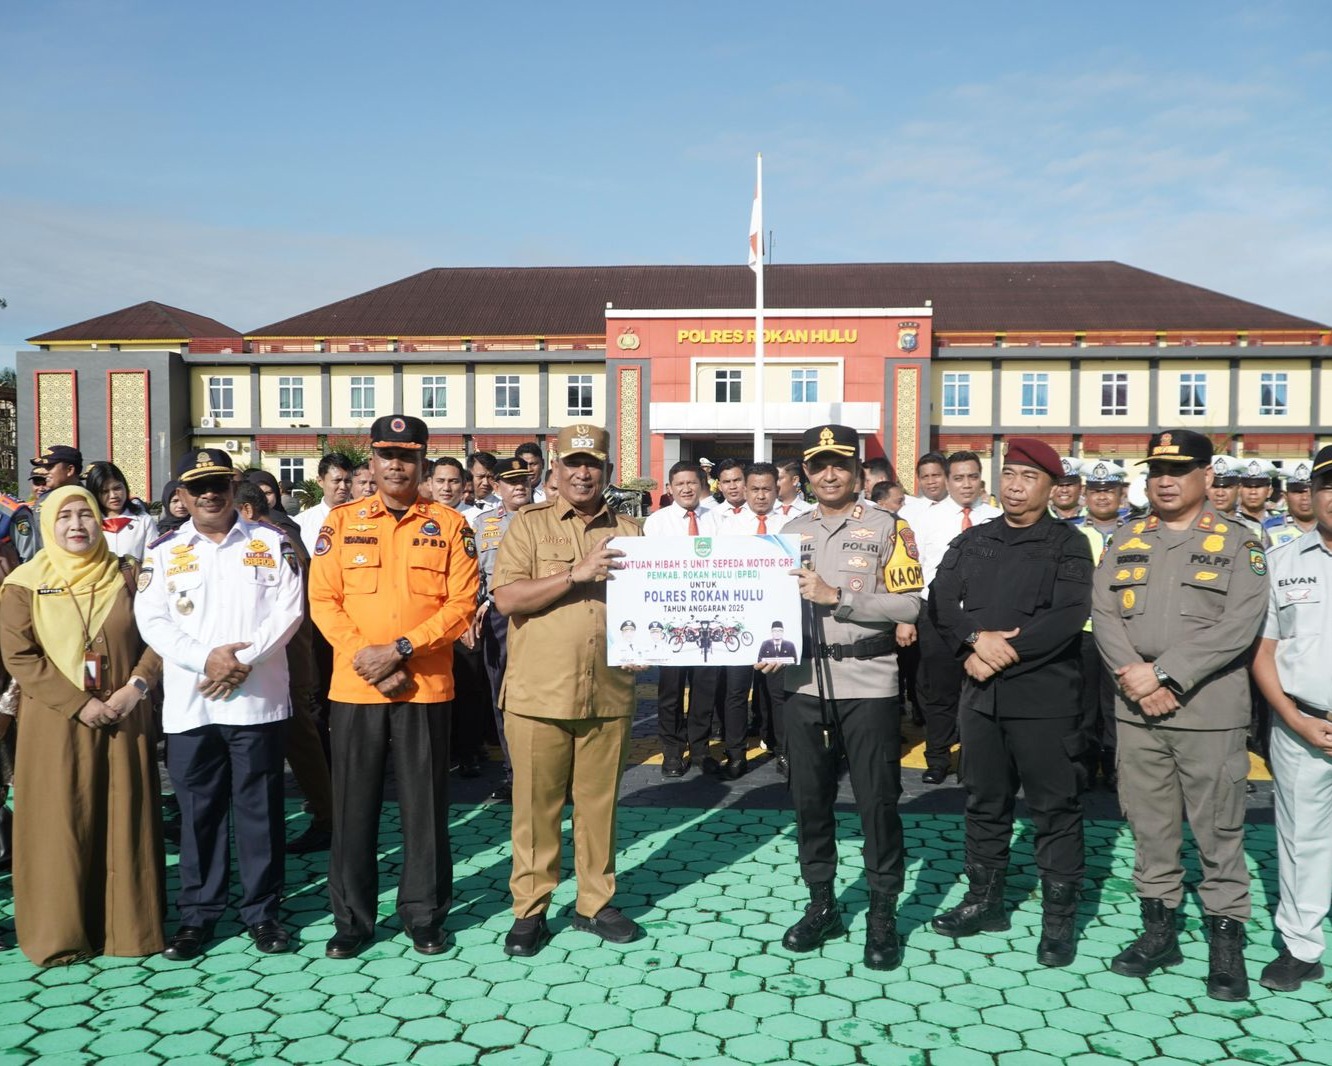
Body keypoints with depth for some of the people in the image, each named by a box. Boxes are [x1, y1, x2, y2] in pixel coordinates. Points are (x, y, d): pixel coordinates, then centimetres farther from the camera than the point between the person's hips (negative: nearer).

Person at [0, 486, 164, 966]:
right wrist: (79, 705, -13)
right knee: (60, 825, 4)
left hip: (124, 722, 2)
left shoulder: (125, 576, 5)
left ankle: (129, 925, 17)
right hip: (56, 726, -1)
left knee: (125, 822, 6)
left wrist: (137, 685, -12)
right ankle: (59, 932, 17)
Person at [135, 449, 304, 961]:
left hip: (258, 699, -1)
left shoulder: (271, 543, 4)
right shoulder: (163, 551, 7)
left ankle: (262, 910, 18)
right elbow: (152, 620, -1)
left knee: (259, 807, 6)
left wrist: (246, 660, -14)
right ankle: (197, 912, 22)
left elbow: (287, 610, -3)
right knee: (199, 809, 9)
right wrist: (205, 658, -14)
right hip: (188, 703, 1)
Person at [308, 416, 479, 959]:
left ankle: (424, 915, 22)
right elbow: (323, 600, 1)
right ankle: (351, 919, 23)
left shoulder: (449, 524, 2)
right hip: (354, 687, 1)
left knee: (425, 805, 7)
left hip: (426, 686, -1)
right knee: (353, 806, 8)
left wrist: (401, 650, -14)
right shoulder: (341, 521, 5)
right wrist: (366, 657, -11)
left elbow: (462, 603, -4)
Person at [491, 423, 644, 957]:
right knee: (536, 805, 5)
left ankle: (594, 903, 26)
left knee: (599, 802, 11)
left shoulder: (628, 531, 11)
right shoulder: (528, 524, 2)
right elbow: (507, 597, -10)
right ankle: (529, 910, 20)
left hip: (608, 694, 3)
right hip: (538, 693, -2)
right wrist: (577, 573, -17)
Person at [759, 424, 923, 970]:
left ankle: (883, 915, 18)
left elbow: (909, 604, -10)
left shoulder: (888, 528, -1)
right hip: (804, 682, 4)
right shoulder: (791, 531, 12)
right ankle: (822, 905, 27)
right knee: (809, 798, 11)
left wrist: (836, 596, -17)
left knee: (877, 800, 3)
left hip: (868, 683, -4)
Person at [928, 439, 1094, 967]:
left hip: (1045, 696, -4)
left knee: (1055, 809, 3)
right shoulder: (971, 542, 12)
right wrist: (976, 642, -14)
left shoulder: (1068, 543, -1)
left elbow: (1068, 616, -13)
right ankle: (984, 900, 28)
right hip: (980, 693, 4)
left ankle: (1058, 918, 15)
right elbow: (940, 604, 3)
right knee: (984, 801, 14)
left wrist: (1005, 652, -15)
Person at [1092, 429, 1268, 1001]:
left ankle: (1227, 942, 16)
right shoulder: (1125, 542, 11)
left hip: (1210, 712, -3)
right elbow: (1103, 613, 3)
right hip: (1135, 710, 4)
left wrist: (1164, 673, -17)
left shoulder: (1238, 543, 0)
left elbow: (1238, 626, -12)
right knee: (1149, 826, 12)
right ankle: (1158, 928, 26)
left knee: (1218, 831, 3)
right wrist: (1133, 675, -12)